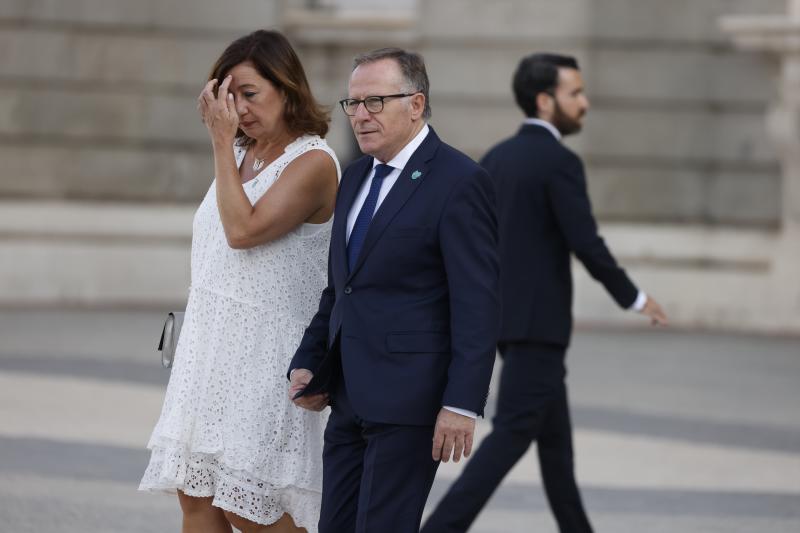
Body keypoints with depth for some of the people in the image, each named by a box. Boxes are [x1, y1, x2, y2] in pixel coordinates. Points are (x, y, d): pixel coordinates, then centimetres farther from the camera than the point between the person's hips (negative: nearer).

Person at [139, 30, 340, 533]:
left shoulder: (313, 162, -12)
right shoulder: (241, 152, 12)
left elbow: (243, 229, -21)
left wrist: (221, 142, -16)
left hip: (265, 353, -8)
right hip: (212, 342, 8)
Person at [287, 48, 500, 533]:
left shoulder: (459, 182, -10)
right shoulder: (356, 178, 15)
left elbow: (478, 305, -15)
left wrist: (462, 403, -19)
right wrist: (309, 362, 12)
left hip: (409, 400, -8)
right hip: (351, 398, 8)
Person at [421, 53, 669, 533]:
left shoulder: (496, 158, 11)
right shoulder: (560, 163, -15)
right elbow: (587, 245, -18)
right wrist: (634, 298, -6)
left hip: (503, 314, 9)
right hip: (538, 321, -9)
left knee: (555, 435, 16)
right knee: (512, 434, -8)